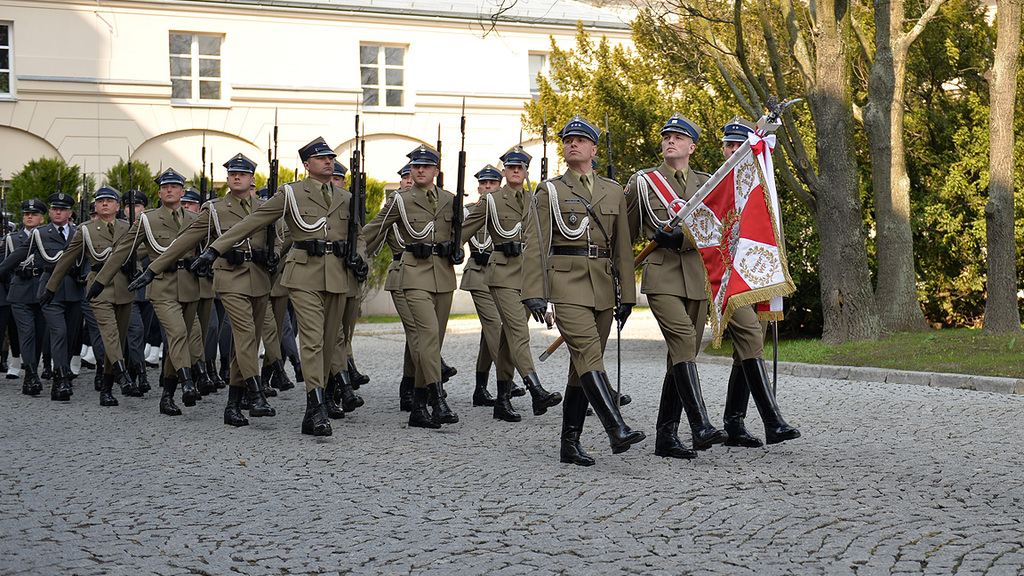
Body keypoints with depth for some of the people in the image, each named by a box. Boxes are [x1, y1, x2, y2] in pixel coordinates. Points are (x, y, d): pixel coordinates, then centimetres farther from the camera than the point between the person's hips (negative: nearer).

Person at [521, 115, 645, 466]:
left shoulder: (613, 192, 15)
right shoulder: (549, 191, 5)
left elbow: (623, 247, 15)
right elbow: (535, 245, 0)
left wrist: (627, 295, 10)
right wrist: (533, 292, -10)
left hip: (603, 286, 4)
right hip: (566, 283, -4)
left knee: (583, 365, 6)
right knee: (588, 354, -19)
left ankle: (570, 443, 11)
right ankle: (616, 430, -29)